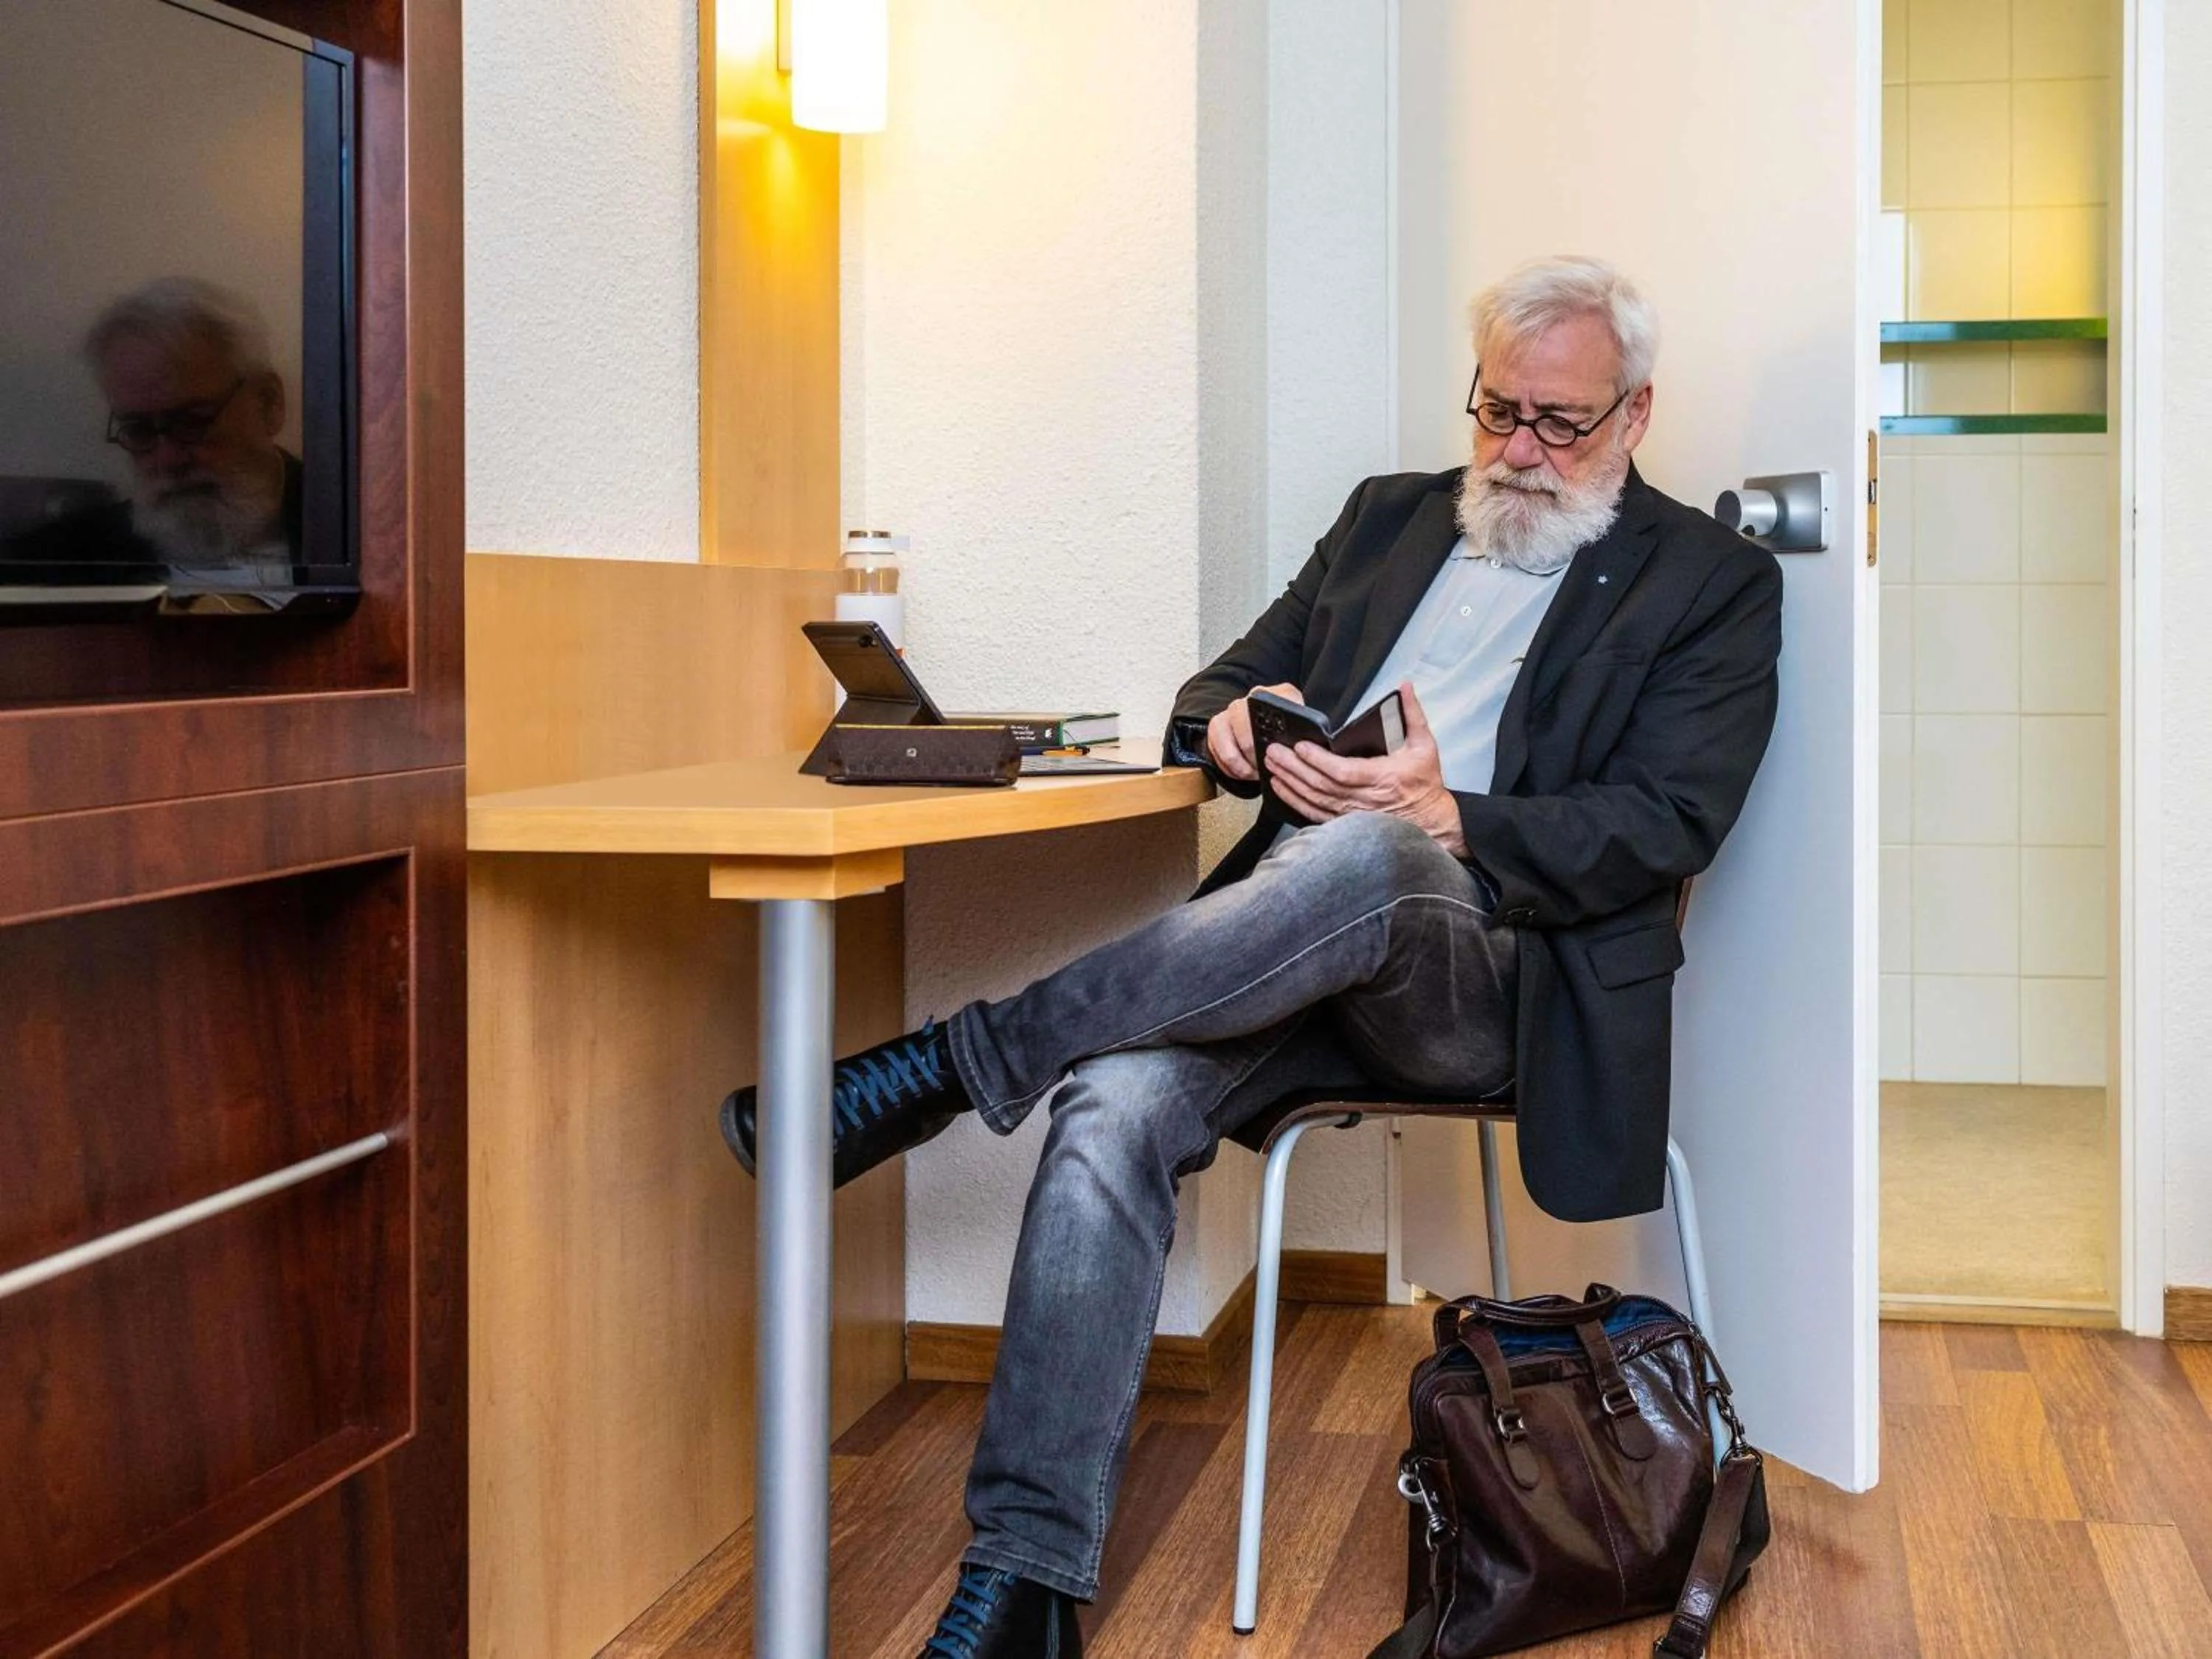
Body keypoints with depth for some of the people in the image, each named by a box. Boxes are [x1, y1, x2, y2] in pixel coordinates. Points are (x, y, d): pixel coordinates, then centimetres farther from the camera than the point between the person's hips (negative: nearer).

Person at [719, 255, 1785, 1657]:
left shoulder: (1714, 584, 10)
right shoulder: (1392, 516, 25)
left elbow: (1664, 827, -3)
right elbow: (1227, 685, 23)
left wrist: (1449, 822, -18)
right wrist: (1233, 723, -3)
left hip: (1485, 967, -4)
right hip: (1294, 940, 4)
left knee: (1361, 861, -40)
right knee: (1113, 1109, -28)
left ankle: (953, 1066, -31)